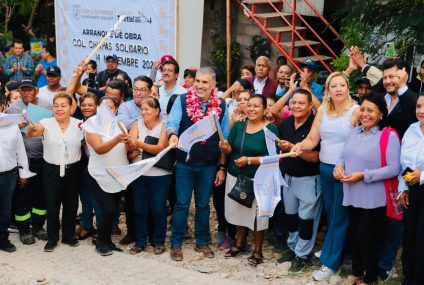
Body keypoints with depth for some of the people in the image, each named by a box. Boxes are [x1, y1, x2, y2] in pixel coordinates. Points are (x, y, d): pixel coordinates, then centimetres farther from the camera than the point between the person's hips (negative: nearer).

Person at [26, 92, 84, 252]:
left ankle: (69, 236, 29)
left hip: (72, 170, 1)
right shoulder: (46, 124, -7)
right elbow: (30, 133, -23)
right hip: (52, 171, -1)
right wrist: (31, 128, -47)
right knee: (52, 205, 5)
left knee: (71, 204, 12)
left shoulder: (79, 124, -3)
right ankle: (52, 238, 21)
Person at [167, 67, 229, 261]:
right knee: (182, 204, 6)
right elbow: (172, 122, -17)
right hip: (184, 163, -1)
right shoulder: (182, 101, -5)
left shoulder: (221, 106, -1)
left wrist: (222, 167, 1)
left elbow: (224, 139, 2)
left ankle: (202, 242, 28)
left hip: (209, 166, 1)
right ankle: (176, 243, 19)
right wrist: (172, 134, -41)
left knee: (203, 205, 14)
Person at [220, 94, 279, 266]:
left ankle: (257, 250, 19)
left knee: (257, 214, 1)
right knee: (239, 211, 14)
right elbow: (230, 151, 7)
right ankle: (239, 243, 35)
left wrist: (250, 160, -22)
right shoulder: (238, 126, 6)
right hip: (235, 176, 5)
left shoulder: (271, 129, -9)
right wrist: (225, 148, -15)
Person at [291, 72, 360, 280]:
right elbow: (312, 139, 2)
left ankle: (330, 262, 13)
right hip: (325, 168, 5)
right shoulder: (322, 110, 6)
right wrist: (300, 146, -19)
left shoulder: (356, 110, -11)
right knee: (329, 213, 17)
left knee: (339, 216, 4)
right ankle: (332, 248, 36)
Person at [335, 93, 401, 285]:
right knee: (353, 234, 16)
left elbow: (394, 168, -19)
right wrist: (339, 165, -8)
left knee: (366, 236, 3)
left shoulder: (389, 136, -13)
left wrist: (363, 175, -22)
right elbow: (344, 156, 16)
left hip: (373, 199, -6)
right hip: (352, 195, 6)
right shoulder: (354, 132, 9)